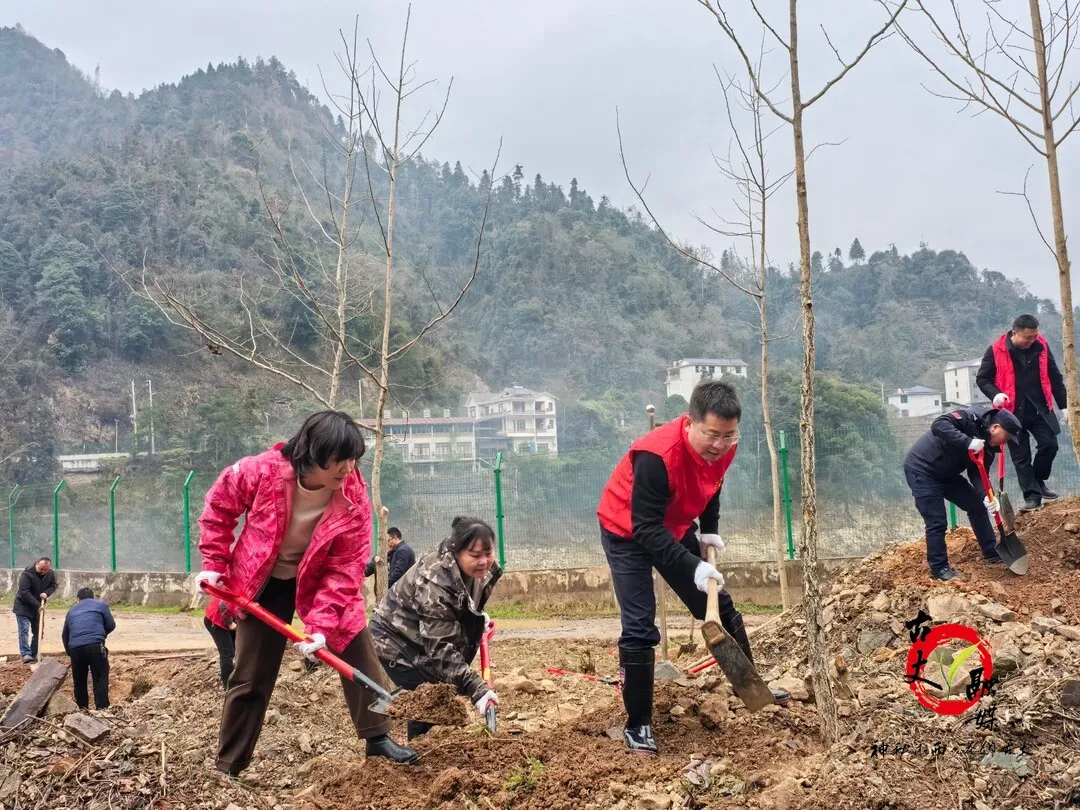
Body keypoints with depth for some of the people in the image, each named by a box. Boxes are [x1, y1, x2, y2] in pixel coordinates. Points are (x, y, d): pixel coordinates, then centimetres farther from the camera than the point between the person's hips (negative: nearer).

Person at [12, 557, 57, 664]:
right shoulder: (27, 574, -25)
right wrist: (37, 605, -29)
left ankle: (34, 655, 13)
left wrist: (47, 593, -16)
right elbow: (24, 592, -27)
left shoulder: (51, 573, -8)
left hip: (39, 606, 5)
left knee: (37, 631, 6)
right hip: (23, 606, -5)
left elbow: (53, 585, 7)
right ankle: (26, 655, -19)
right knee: (24, 630, -14)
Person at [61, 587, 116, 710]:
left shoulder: (72, 610, 29)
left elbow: (64, 635, 33)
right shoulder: (100, 604, 19)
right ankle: (102, 709, -6)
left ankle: (82, 709, 21)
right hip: (95, 645, -3)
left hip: (75, 648, 4)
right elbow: (111, 625, 15)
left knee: (79, 681, 16)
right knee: (101, 679, 0)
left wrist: (69, 652, 46)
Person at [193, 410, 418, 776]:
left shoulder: (354, 501, -26)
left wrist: (320, 624, -31)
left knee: (360, 653, -4)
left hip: (320, 581, 1)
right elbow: (219, 506, -8)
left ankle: (378, 739, 11)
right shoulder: (260, 472, -28)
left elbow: (344, 571, -23)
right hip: (262, 582, -1)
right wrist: (214, 563, -9)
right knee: (251, 676, 4)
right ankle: (228, 767, 17)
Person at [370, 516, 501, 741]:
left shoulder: (478, 568, -12)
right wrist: (476, 688, -42)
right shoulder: (434, 584, -38)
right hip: (397, 642, -8)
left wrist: (478, 617, 6)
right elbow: (440, 648, -38)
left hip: (433, 637, 8)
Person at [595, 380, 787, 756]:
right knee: (639, 628, -12)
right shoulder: (657, 455, -38)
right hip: (628, 533, -7)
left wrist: (710, 530, -2)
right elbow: (646, 528, -36)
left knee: (719, 607, 13)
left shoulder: (723, 446, -16)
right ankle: (637, 726, 0)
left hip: (673, 529, 7)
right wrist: (692, 567, -42)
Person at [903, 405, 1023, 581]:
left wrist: (986, 495, -22)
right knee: (937, 522, -9)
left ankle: (992, 554, 25)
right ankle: (939, 569, 5)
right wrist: (968, 442, -44)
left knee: (977, 505, 12)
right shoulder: (971, 418, -23)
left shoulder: (988, 446, 2)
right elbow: (938, 425, -38)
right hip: (922, 469, -9)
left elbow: (977, 473, -4)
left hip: (945, 473, 9)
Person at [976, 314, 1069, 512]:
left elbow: (1054, 378, 8)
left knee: (1049, 444, -7)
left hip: (1040, 408, 2)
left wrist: (1064, 406, 9)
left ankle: (1039, 482, 17)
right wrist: (995, 394, -21)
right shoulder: (996, 350, -10)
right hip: (1013, 411, -2)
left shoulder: (1041, 346, 0)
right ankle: (1032, 496, 9)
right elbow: (982, 378, -2)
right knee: (1021, 456, 1)